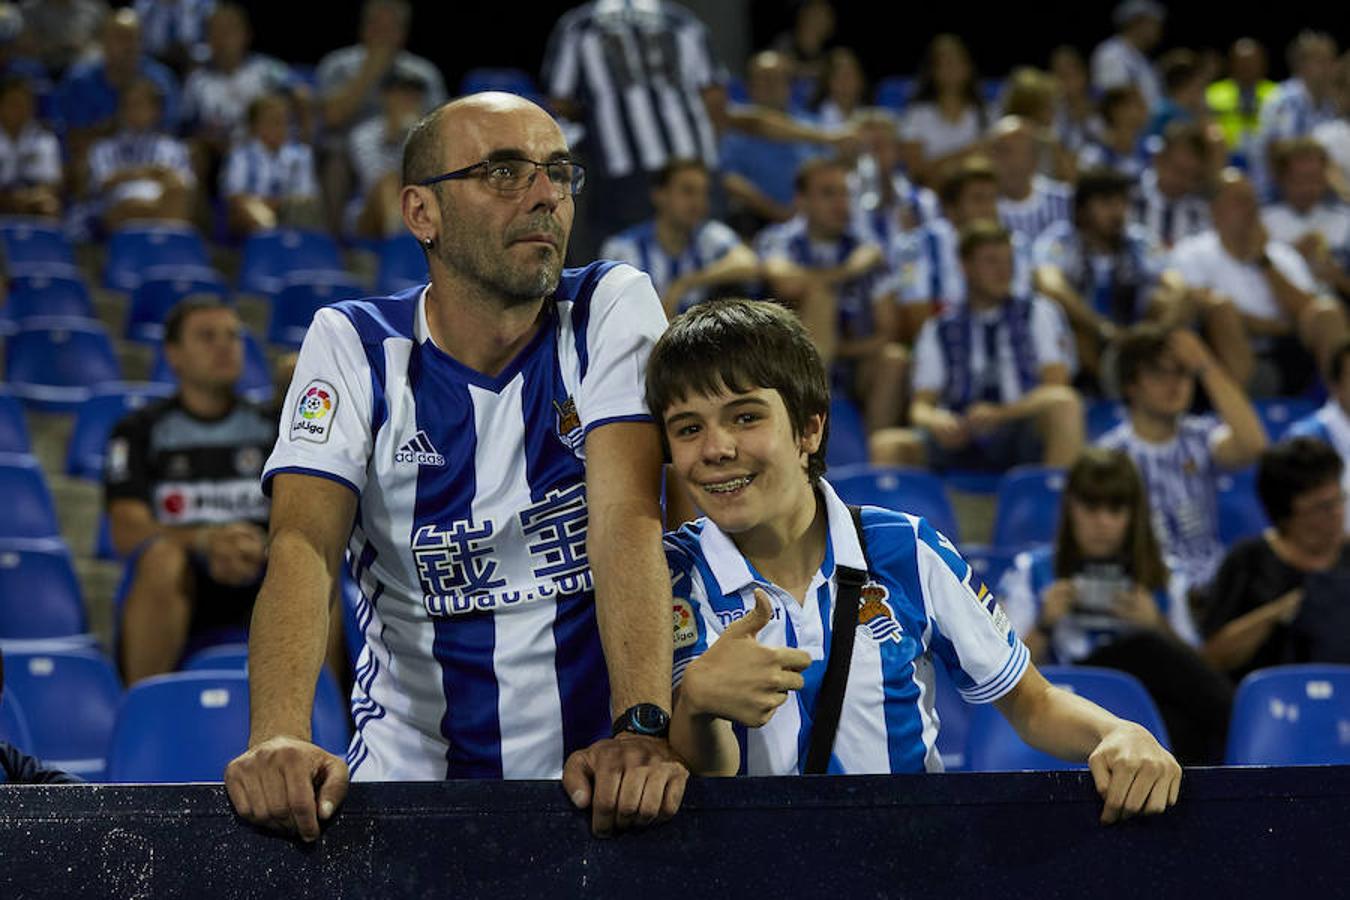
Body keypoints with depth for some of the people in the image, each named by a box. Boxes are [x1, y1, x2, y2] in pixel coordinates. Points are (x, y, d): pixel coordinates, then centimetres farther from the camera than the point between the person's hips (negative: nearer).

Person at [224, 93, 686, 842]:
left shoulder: (612, 310, -1)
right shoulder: (352, 345, 0)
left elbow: (627, 516, -14)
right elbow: (303, 547, -12)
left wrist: (641, 730, -29)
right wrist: (277, 739, -30)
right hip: (411, 772, 0)